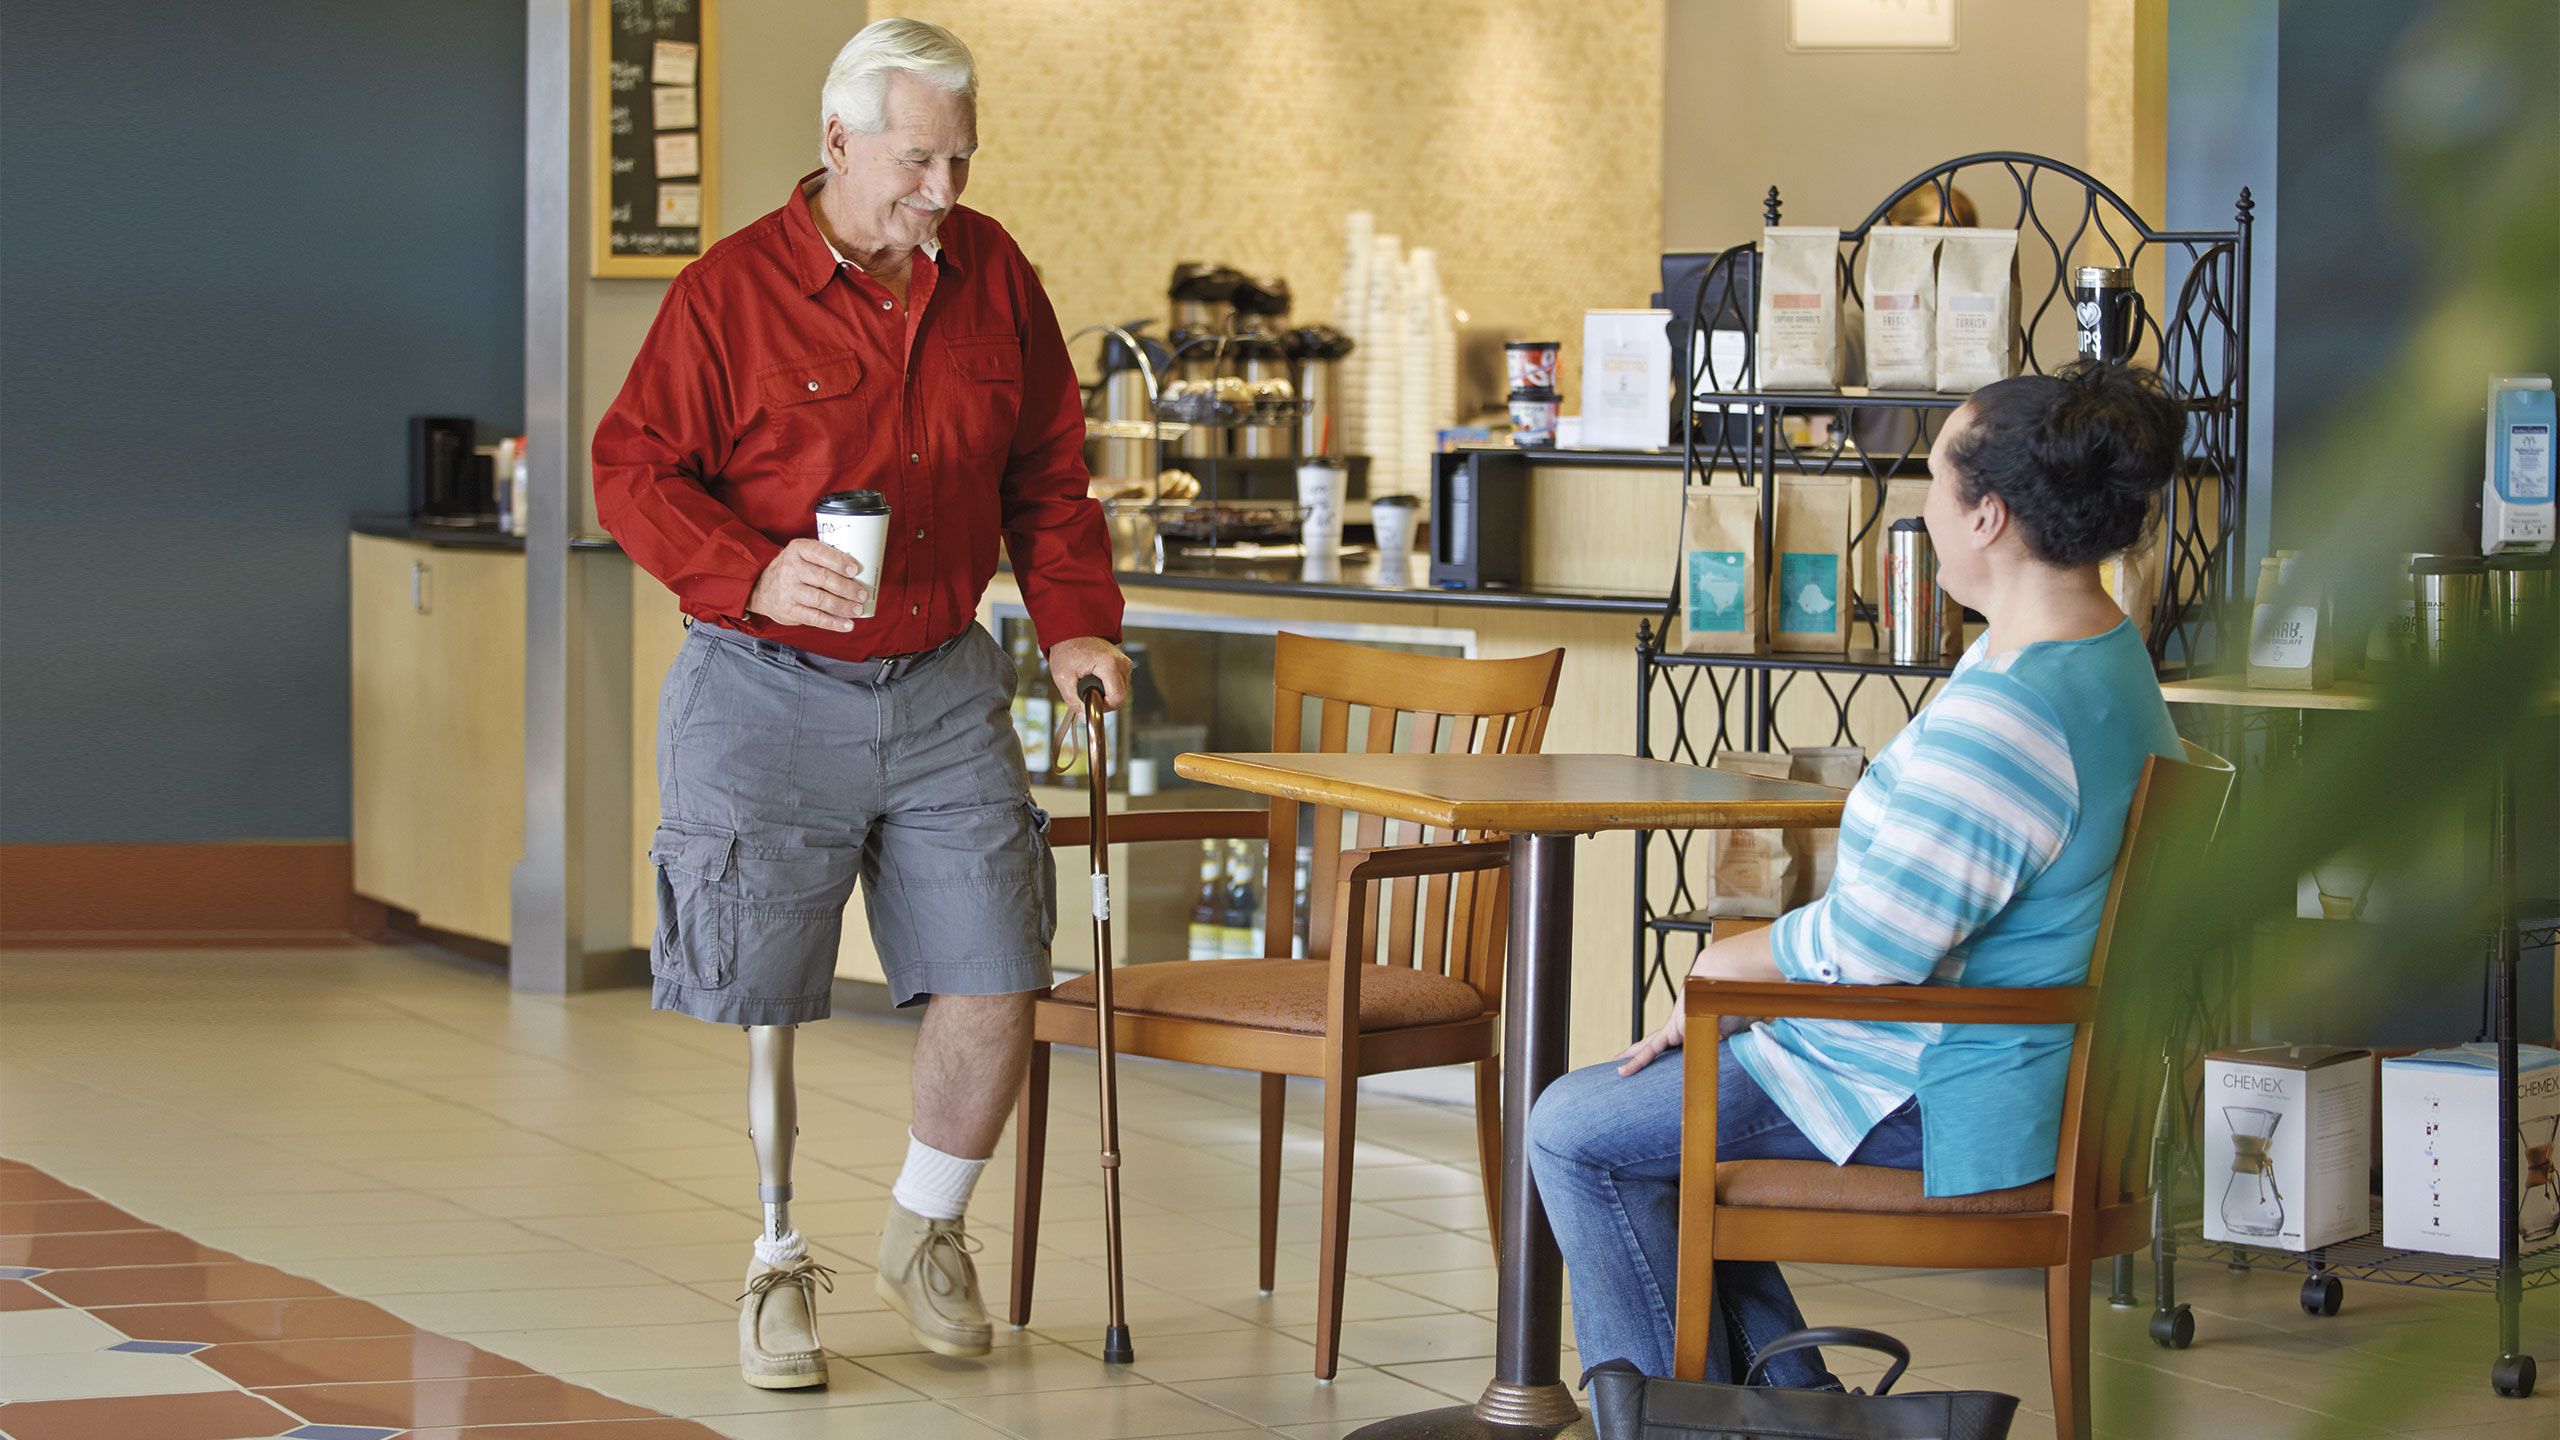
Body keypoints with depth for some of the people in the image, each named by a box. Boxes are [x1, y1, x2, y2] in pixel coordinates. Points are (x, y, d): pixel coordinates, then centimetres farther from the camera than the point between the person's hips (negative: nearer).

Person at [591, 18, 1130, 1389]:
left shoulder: (992, 274, 4)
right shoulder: (729, 292, -9)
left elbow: (1046, 472, 12)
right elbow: (631, 472, -8)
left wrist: (1074, 622, 3)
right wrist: (753, 572, -22)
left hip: (942, 687, 4)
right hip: (767, 695, -4)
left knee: (995, 978, 2)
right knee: (768, 999, 1)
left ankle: (926, 1234, 24)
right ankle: (779, 1265, 19)